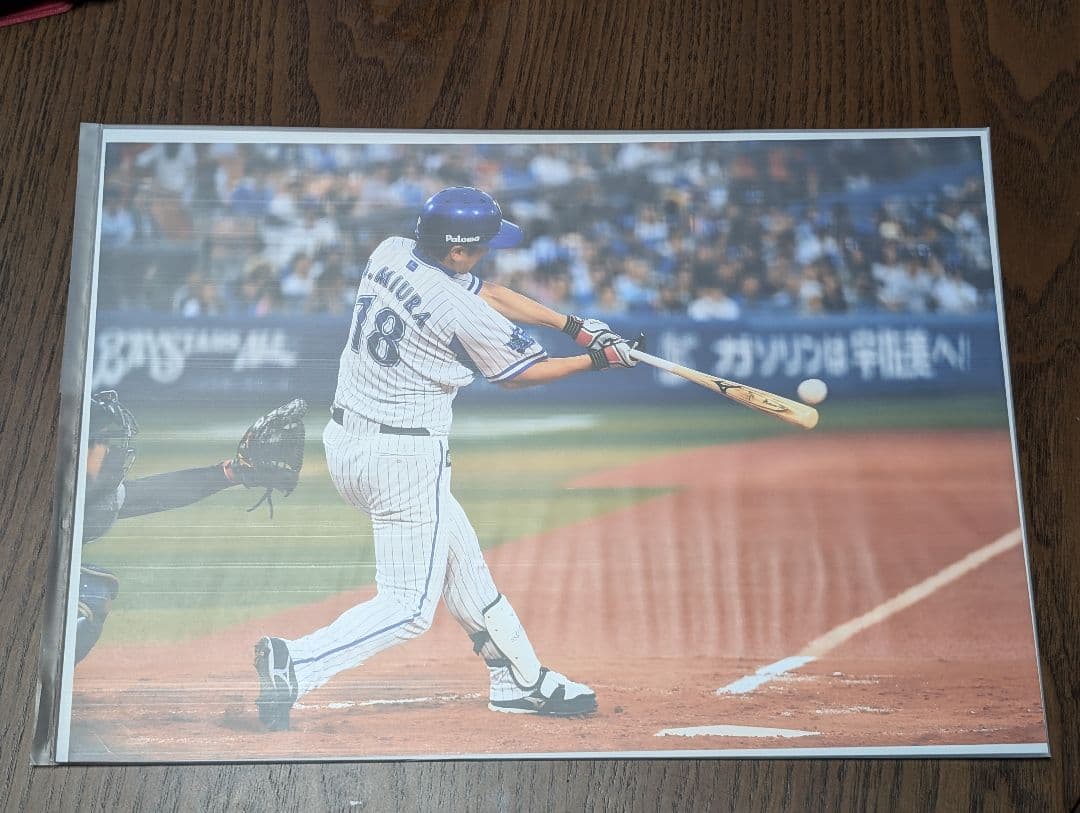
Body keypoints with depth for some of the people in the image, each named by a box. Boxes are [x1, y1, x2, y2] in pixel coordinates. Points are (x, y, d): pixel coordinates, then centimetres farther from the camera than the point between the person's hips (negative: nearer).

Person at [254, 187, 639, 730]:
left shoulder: (389, 253, 3)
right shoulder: (463, 314, -20)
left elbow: (488, 292, 13)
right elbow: (519, 374, -2)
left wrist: (575, 325, 12)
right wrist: (598, 360, 10)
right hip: (403, 457, -9)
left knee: (458, 556, 19)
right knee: (409, 606, -1)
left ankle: (521, 679, 30)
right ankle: (296, 663, -15)